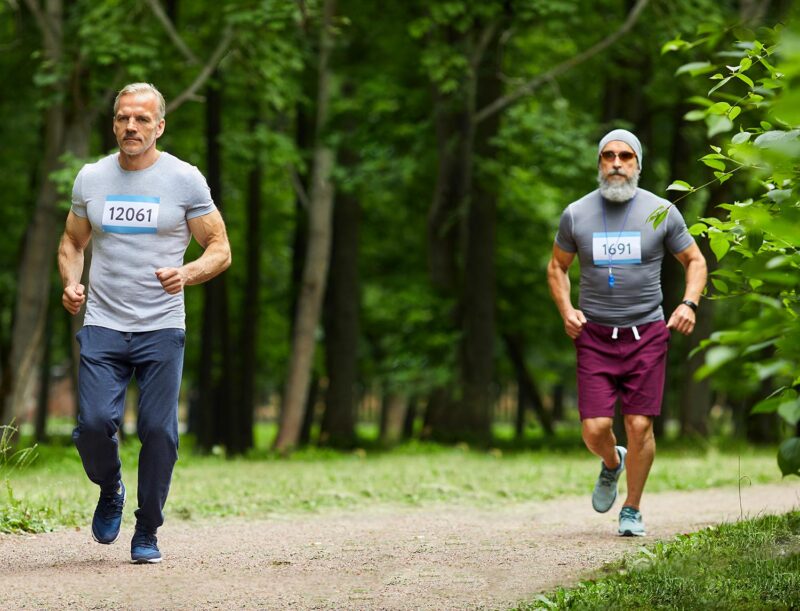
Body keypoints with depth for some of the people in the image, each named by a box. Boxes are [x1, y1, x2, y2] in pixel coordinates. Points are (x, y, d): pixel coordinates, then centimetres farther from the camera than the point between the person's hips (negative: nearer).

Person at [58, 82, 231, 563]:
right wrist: (71, 284, -1)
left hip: (161, 329, -2)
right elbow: (73, 243, 20)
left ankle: (147, 532, 12)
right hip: (102, 325, 2)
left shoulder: (185, 180, 0)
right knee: (94, 423, -12)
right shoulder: (91, 179, 9)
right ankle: (110, 491, 20)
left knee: (159, 431, -5)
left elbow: (221, 250, 2)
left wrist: (187, 274, -19)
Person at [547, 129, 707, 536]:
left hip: (646, 334, -1)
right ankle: (612, 464, 29)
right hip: (594, 336, 1)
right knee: (595, 429, -7)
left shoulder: (661, 211, 0)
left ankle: (632, 510, 14)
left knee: (639, 426, -5)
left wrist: (689, 304, -7)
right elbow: (557, 267, 17)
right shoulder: (576, 214, 3)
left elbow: (695, 261, 11)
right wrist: (566, 310, 0)